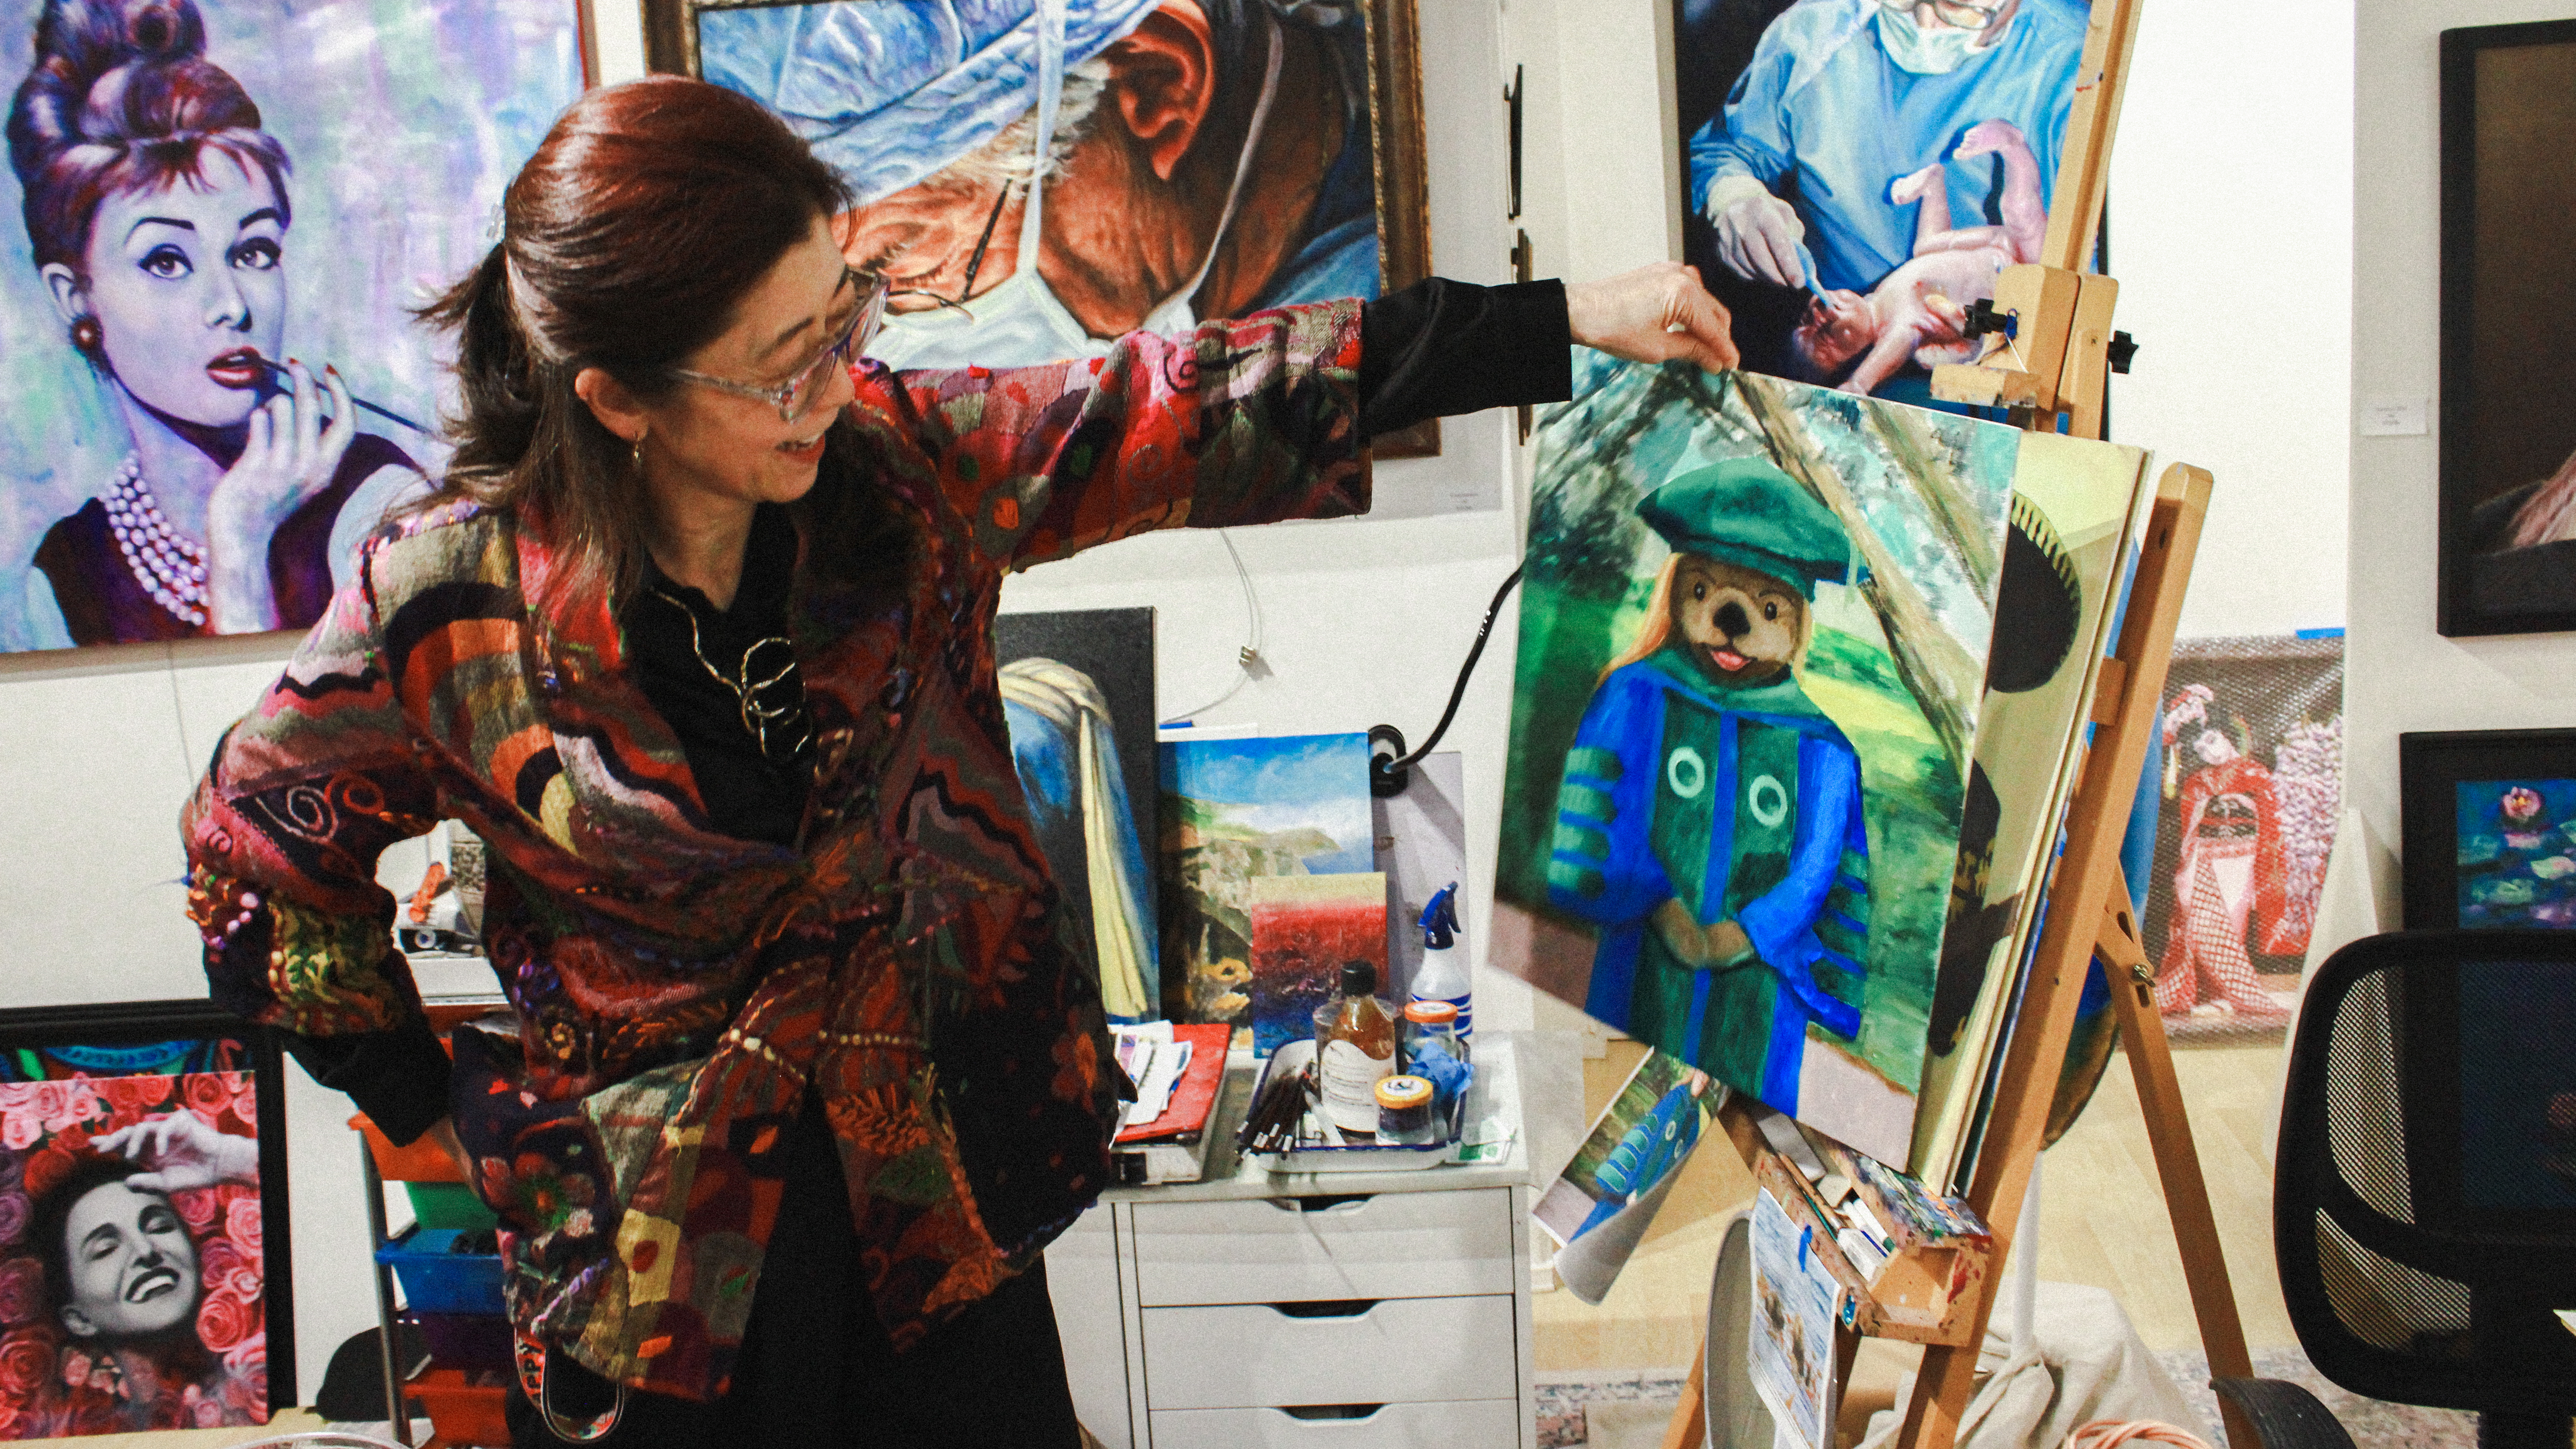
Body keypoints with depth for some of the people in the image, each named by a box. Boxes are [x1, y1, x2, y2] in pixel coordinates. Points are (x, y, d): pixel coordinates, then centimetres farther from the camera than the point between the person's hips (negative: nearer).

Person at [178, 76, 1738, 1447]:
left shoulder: (904, 463, -12)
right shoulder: (454, 604, -18)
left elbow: (1187, 407, -9)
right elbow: (259, 855, -1)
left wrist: (1563, 324, -8)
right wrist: (438, 1109, -1)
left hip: (943, 1191, 3)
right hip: (658, 1251, -2)